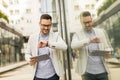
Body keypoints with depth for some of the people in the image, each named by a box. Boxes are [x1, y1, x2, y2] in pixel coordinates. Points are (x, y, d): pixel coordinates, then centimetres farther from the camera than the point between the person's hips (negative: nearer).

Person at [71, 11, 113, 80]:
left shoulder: (101, 32, 9)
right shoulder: (77, 35, 1)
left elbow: (109, 47, 15)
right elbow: (73, 46, -19)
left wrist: (109, 53, -8)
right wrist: (89, 40, -32)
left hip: (102, 70, 2)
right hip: (87, 72, -2)